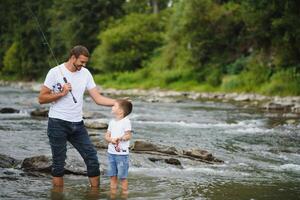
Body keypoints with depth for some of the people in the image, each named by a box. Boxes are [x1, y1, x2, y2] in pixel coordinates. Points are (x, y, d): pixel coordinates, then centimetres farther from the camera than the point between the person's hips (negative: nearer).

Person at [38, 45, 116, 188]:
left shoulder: (85, 73, 6)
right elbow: (41, 98, -7)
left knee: (92, 159, -1)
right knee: (58, 164, 2)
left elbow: (98, 99, 3)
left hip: (77, 124, 4)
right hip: (58, 123, -4)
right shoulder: (55, 72, -7)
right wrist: (61, 94, -17)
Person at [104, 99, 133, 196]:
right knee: (112, 175, 11)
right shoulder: (112, 122, 11)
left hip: (122, 153, -6)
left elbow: (128, 135, -14)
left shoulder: (126, 122, -8)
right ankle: (112, 194, 19)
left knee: (122, 176, 0)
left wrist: (119, 138, -28)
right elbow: (107, 135, 8)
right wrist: (110, 139, -13)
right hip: (111, 152, 6)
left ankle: (125, 193, 9)